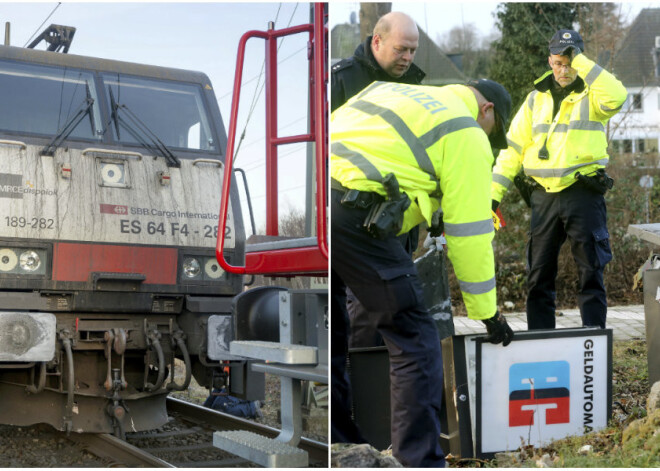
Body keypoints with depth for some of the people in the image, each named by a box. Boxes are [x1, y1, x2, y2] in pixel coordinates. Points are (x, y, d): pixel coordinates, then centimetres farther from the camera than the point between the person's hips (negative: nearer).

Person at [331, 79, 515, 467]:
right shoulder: (468, 135, 7)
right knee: (415, 342, 2)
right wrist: (488, 313, 15)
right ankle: (421, 459, 3)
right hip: (352, 215, -8)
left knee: (332, 335, 22)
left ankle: (339, 438, 33)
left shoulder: (391, 90, 28)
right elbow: (470, 233, 5)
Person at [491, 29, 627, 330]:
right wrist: (494, 193, 4)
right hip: (544, 196, 4)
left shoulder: (591, 94, 2)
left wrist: (580, 60, -19)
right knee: (538, 274, 6)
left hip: (583, 193, -3)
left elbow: (616, 97, -24)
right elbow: (513, 147, 11)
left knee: (590, 271, 1)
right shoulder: (536, 99, 12)